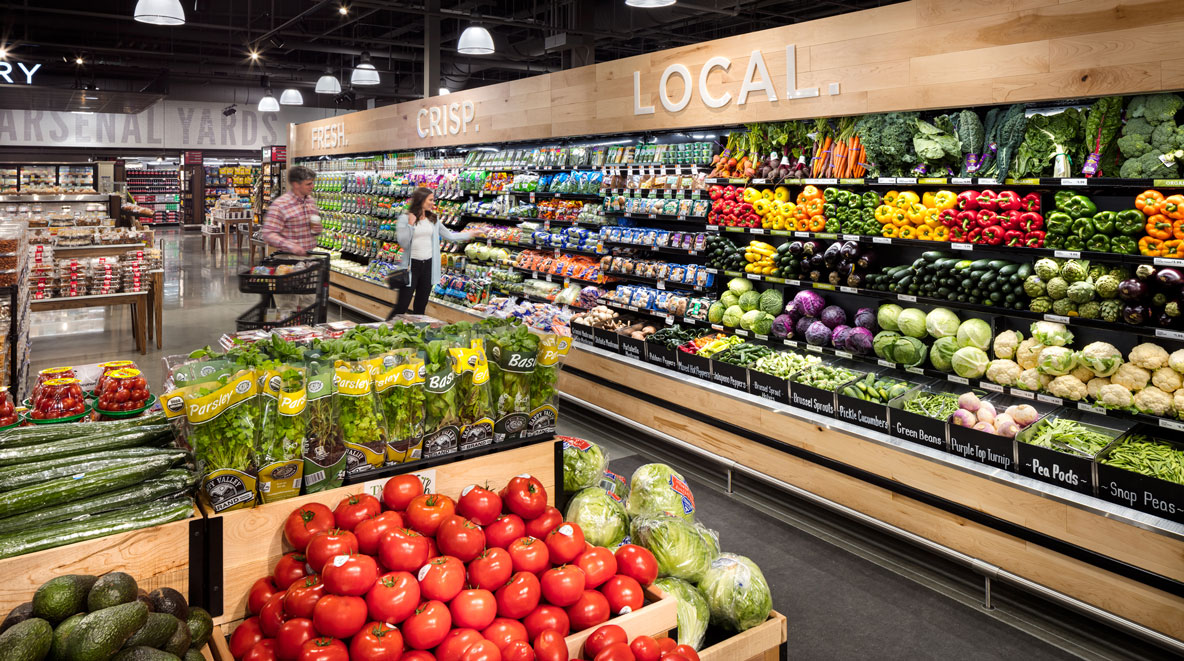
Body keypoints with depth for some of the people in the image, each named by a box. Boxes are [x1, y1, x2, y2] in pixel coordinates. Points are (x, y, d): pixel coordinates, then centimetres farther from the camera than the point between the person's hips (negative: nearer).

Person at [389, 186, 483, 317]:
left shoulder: (433, 219, 9)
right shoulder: (404, 218, -6)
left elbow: (449, 236, 17)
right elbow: (403, 243, -12)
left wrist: (471, 234, 16)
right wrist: (410, 224, -19)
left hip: (428, 265, 5)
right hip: (411, 265, -5)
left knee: (421, 306, 12)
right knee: (402, 305, -4)